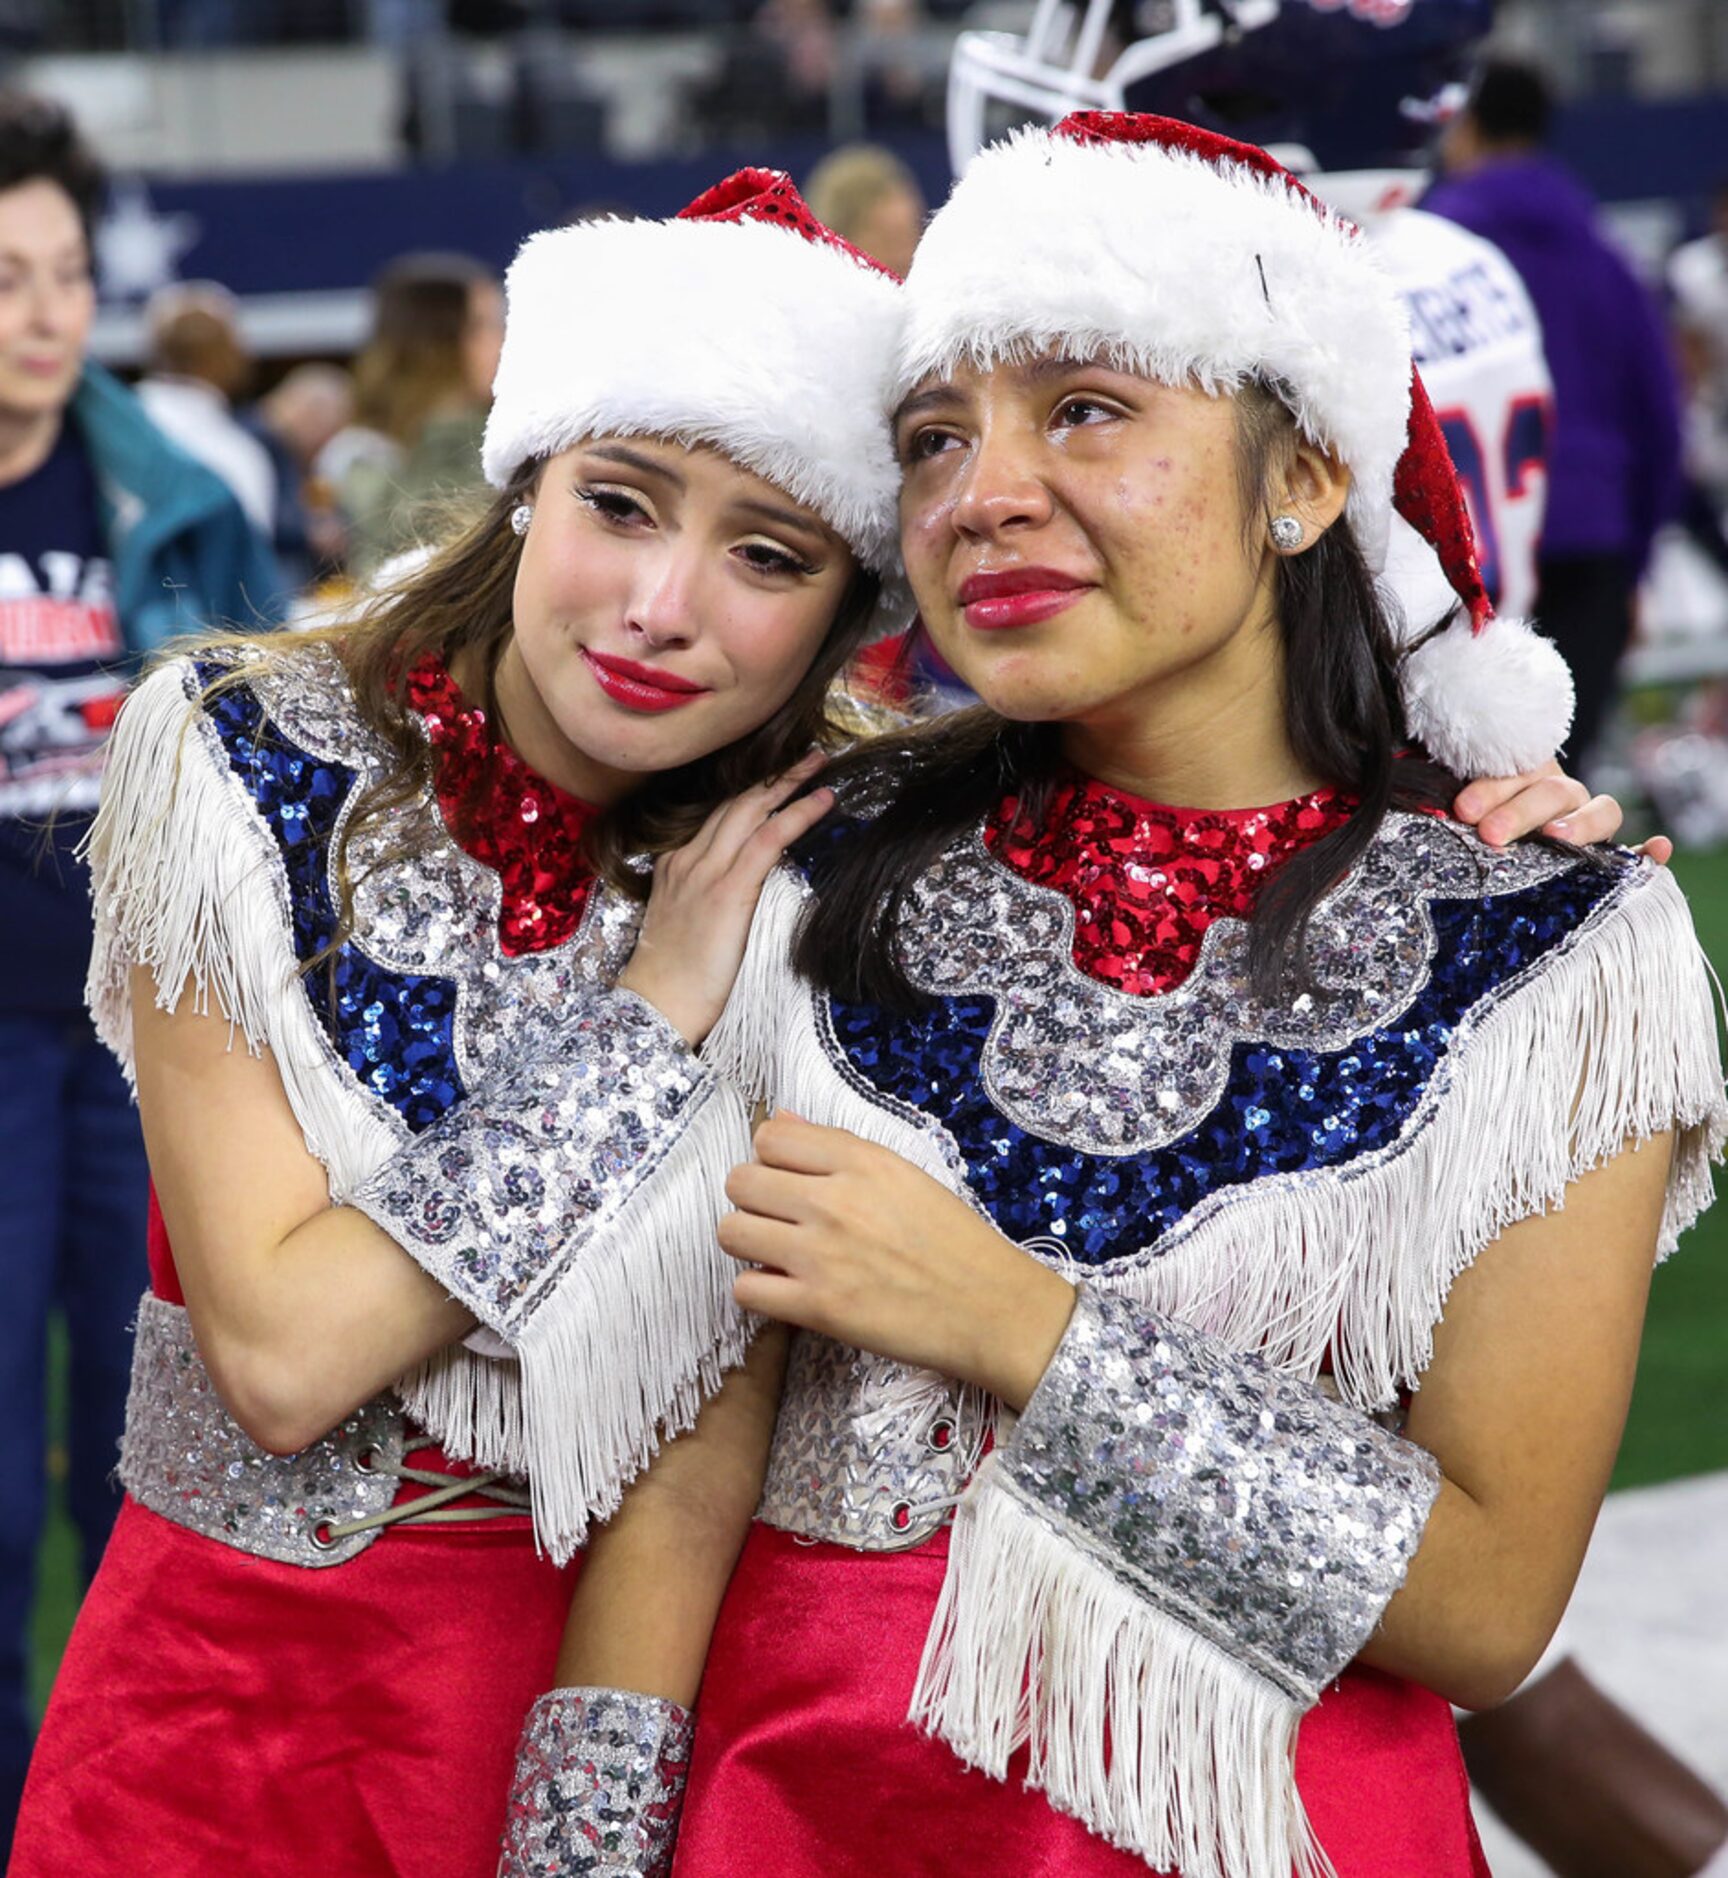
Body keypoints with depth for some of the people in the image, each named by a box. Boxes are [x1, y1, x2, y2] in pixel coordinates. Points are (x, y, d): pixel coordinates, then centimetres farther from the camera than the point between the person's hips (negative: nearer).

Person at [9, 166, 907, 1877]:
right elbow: (278, 1352, -20)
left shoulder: (803, 878, -6)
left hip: (630, 1672, 2)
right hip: (254, 1663, -2)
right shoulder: (241, 764, -13)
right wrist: (649, 1026, -19)